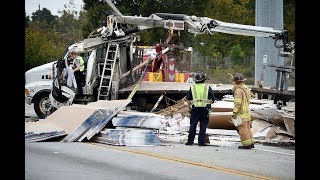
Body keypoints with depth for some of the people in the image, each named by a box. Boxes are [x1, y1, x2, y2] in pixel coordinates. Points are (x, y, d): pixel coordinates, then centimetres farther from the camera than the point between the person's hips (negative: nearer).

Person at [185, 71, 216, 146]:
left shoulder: (192, 87, 3)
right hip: (205, 109, -1)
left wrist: (189, 107, 16)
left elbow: (188, 99, 4)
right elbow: (213, 99, 3)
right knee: (203, 126, 4)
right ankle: (201, 142, 2)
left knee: (193, 125, 8)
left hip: (195, 109, 1)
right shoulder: (207, 87, 0)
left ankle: (190, 141, 8)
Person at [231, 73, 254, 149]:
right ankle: (251, 143, 18)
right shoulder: (246, 88, 14)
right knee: (247, 128, 15)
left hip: (241, 113, -10)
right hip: (247, 111, 10)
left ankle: (247, 144, -5)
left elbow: (237, 103, -21)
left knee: (242, 129, -6)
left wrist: (234, 112, -19)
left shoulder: (238, 90, -16)